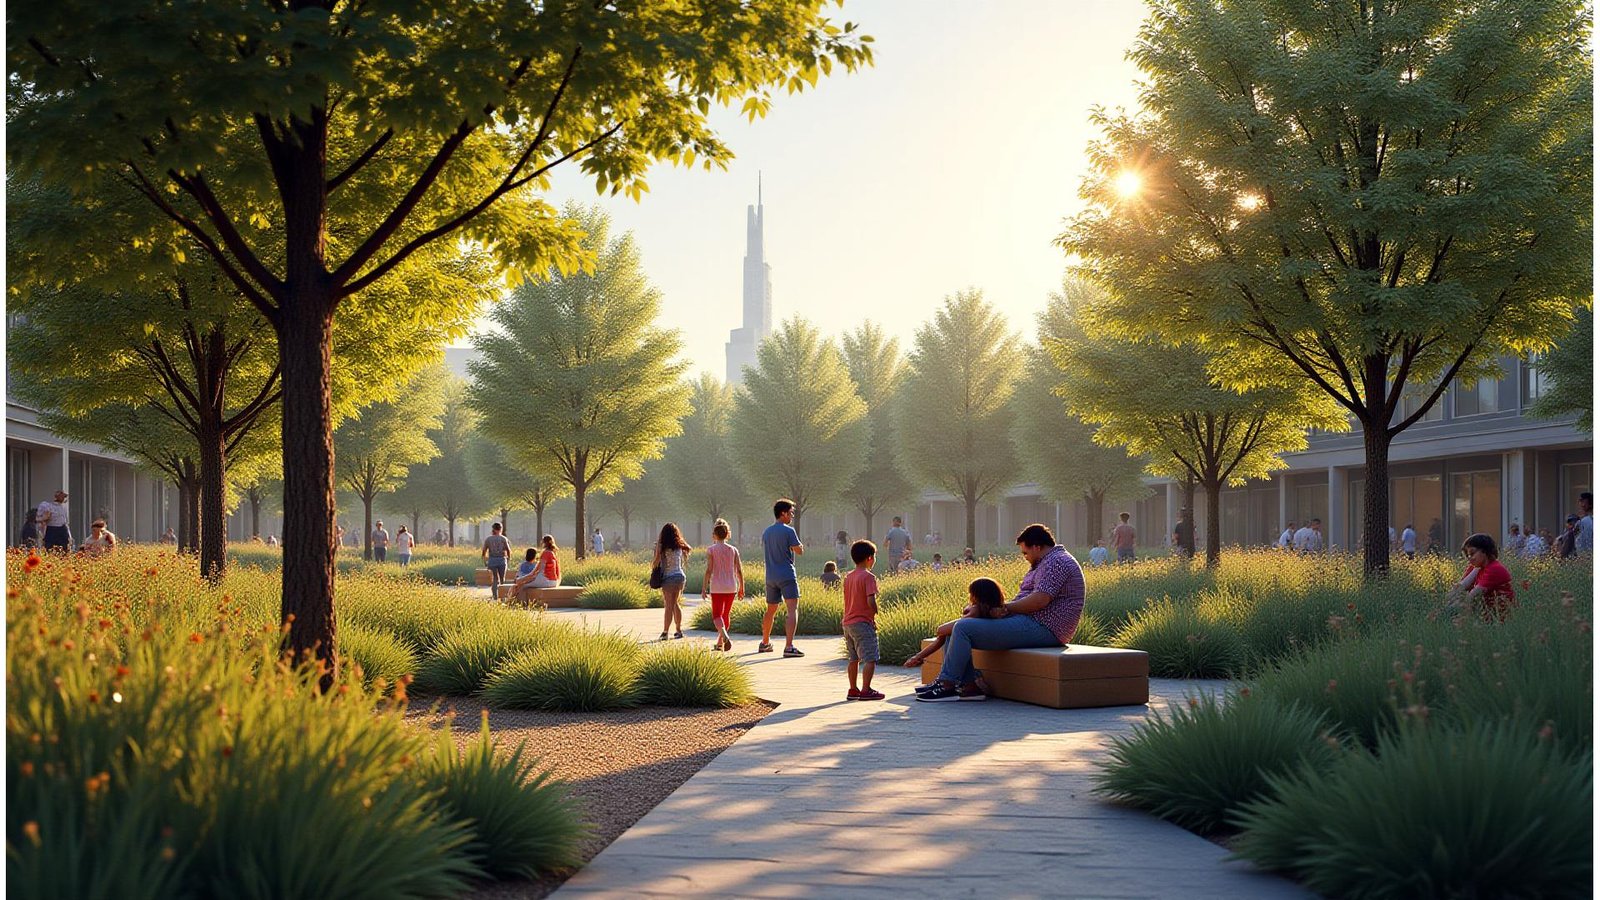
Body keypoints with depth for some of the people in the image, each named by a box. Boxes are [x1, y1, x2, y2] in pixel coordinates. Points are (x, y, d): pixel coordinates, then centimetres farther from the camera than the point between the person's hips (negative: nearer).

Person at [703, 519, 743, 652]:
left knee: (717, 615, -2)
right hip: (731, 587, 4)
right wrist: (741, 588, 11)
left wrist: (703, 588, -6)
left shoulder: (711, 550, -6)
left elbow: (709, 570, -11)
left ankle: (725, 635, -30)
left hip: (717, 587, -4)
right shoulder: (733, 550, 4)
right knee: (726, 615, 16)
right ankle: (720, 643, 22)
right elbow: (739, 570, 3)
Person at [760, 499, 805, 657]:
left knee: (771, 610, 20)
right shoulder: (788, 530, -9)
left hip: (770, 577, 7)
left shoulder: (766, 532, 13)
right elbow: (799, 550, -10)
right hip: (787, 575, -7)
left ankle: (765, 643, 32)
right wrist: (801, 545, 11)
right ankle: (789, 646, -22)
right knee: (792, 610, -11)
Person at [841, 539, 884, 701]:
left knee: (853, 658, 15)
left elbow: (847, 600, 13)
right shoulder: (868, 577, -13)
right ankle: (866, 690, -7)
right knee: (870, 658, -5)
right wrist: (875, 615, -5)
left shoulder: (848, 577, 12)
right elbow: (871, 601, -21)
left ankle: (853, 690, 19)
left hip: (848, 622, 9)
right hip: (863, 623, -8)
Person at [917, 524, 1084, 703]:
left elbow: (1040, 600, -22)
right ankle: (969, 686, -4)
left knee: (963, 628, -19)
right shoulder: (1046, 563, 24)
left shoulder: (1056, 561, -11)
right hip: (1027, 622, 12)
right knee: (956, 628, 5)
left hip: (1040, 628, -12)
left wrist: (1006, 607, -10)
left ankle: (947, 686, -12)